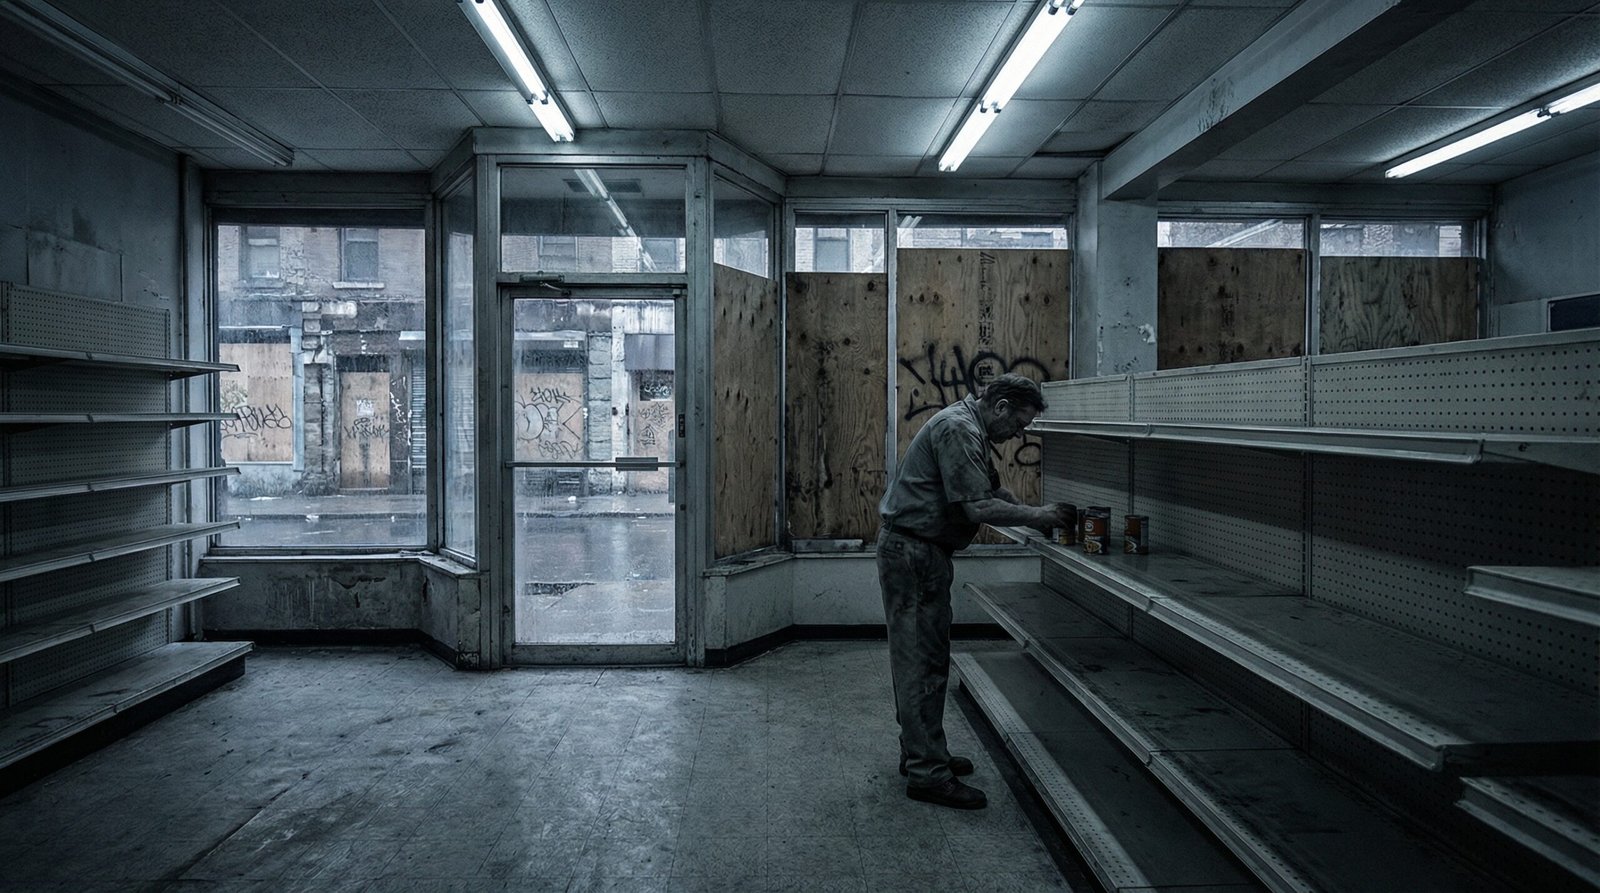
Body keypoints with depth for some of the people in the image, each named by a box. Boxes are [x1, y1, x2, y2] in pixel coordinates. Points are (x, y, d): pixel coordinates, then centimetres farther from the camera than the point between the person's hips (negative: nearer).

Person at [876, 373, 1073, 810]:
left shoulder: (970, 430, 16)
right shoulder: (958, 429, -18)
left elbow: (993, 487, 25)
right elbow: (977, 507, -23)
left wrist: (1036, 514, 12)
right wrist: (1035, 516, -12)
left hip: (920, 553, 11)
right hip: (912, 552, -11)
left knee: (925, 658, 16)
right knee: (922, 662, -7)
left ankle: (920, 752, 27)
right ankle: (927, 773, 0)